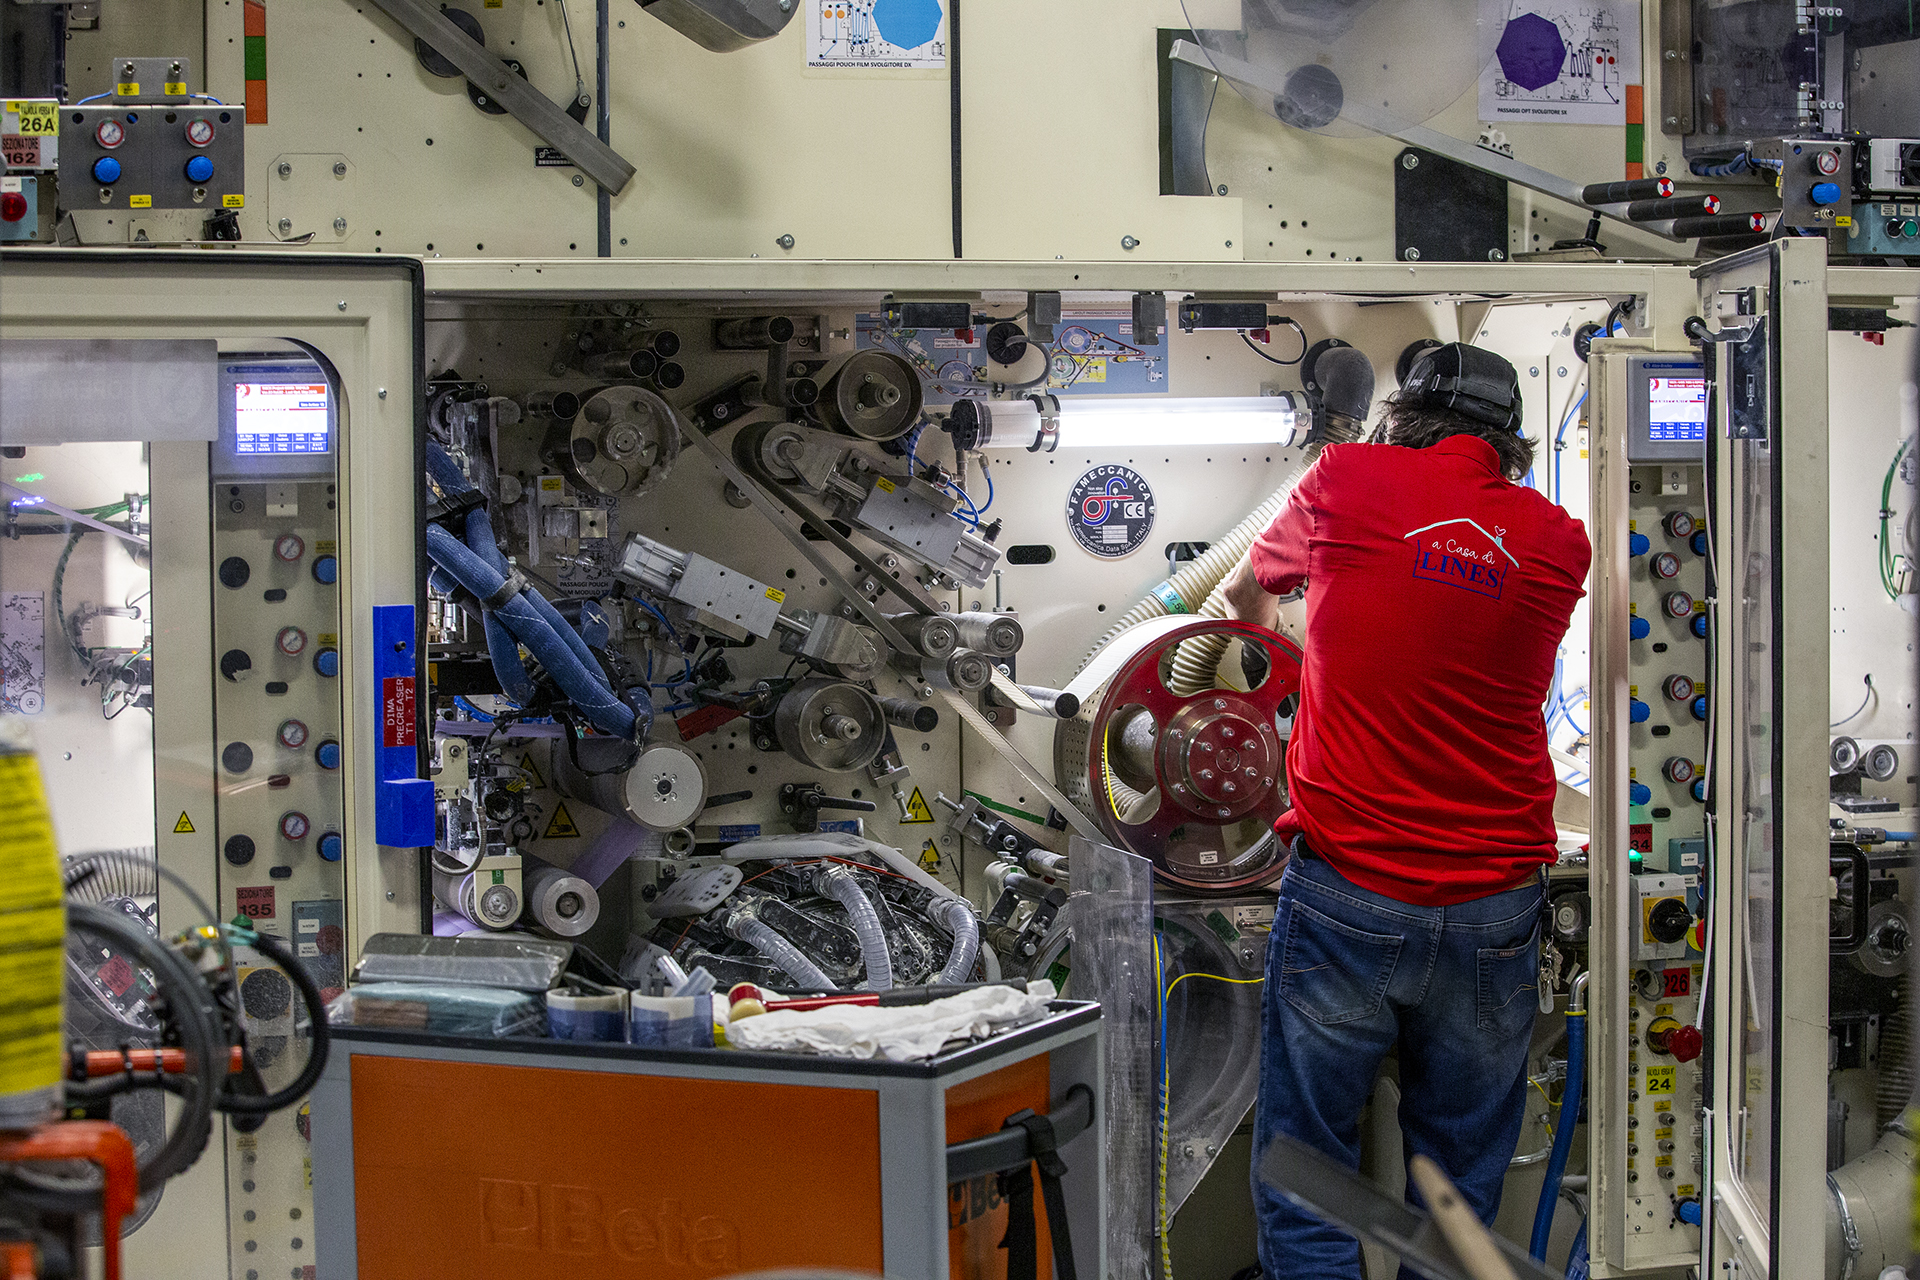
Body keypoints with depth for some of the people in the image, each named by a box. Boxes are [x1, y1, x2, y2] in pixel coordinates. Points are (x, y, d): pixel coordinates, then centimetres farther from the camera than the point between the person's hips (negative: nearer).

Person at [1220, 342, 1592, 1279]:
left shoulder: (1344, 482, 0)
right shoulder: (1560, 542, 5)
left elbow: (1245, 587, 19)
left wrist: (1258, 621, 42)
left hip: (1347, 890, -2)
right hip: (1495, 906, 3)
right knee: (1462, 1176, 14)